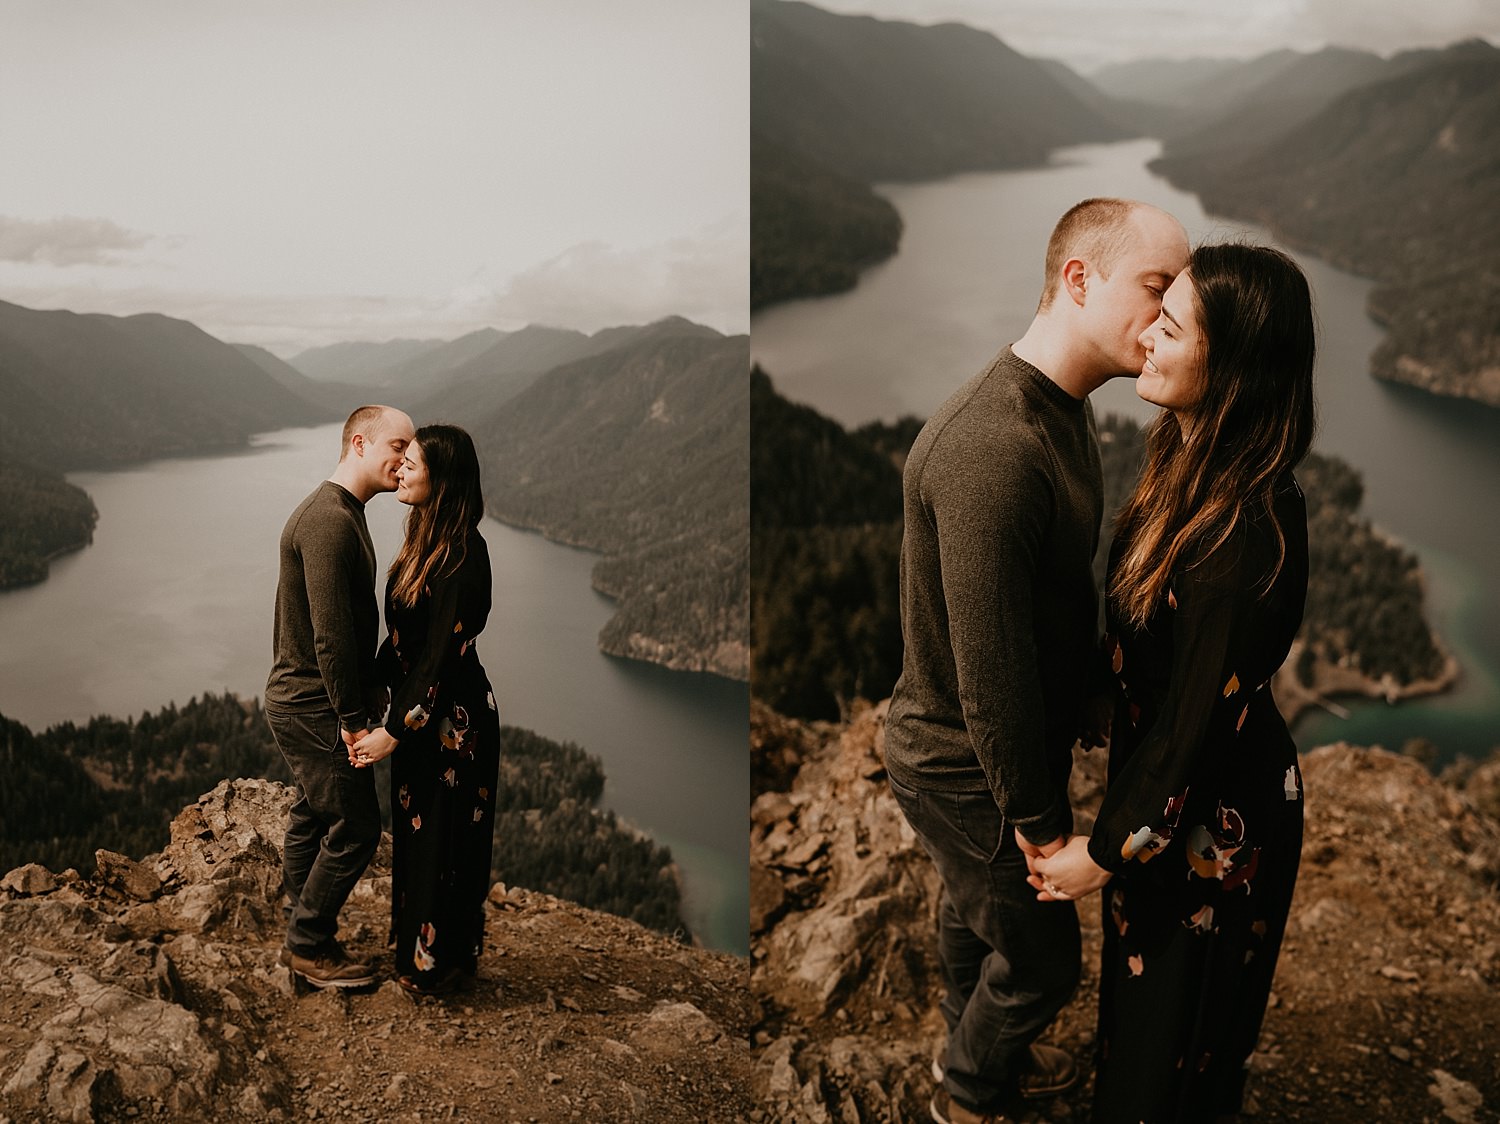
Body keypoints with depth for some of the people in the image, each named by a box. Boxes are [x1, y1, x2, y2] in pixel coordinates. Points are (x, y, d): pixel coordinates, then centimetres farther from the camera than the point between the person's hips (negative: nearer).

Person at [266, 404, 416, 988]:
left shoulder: (340, 512, 13)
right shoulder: (330, 519, -22)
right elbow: (330, 633, -26)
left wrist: (368, 690, 15)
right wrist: (353, 718, -21)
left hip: (298, 700, 11)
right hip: (314, 707, -11)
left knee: (313, 818, 19)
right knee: (355, 828, -2)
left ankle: (304, 937, 33)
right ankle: (308, 945, 13)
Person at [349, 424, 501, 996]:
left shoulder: (462, 553, -23)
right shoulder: (424, 538, 5)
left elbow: (443, 653, -23)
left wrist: (394, 730, -21)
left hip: (453, 718, -9)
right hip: (420, 707, 9)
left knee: (444, 839, 6)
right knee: (415, 831, 20)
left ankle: (440, 960, 22)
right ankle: (416, 943, 36)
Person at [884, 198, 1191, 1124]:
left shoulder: (1065, 412, 1)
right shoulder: (991, 448, -34)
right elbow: (989, 667, -31)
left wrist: (1054, 761, 15)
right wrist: (1039, 819, -19)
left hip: (984, 755, 9)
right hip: (965, 771, -9)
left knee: (974, 917, 29)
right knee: (1040, 959, 12)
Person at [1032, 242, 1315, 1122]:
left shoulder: (1245, 529, -34)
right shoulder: (1195, 461, -6)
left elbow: (1201, 719, -26)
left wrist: (1106, 850, -17)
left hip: (1213, 817, -8)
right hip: (1160, 759, 9)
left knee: (1177, 1014, 18)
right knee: (1145, 978, 31)